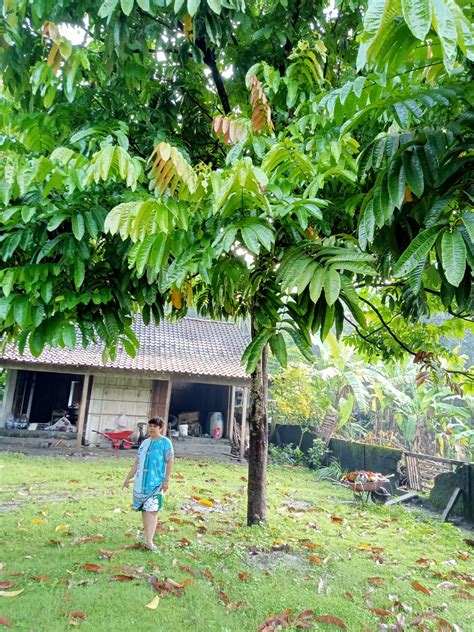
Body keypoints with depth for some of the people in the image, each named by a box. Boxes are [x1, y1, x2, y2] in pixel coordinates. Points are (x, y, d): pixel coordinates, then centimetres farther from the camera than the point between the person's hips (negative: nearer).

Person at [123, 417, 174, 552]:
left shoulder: (165, 442, -6)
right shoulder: (145, 442, 12)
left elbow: (169, 462, -10)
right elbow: (137, 462, 18)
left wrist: (166, 480, -16)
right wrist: (129, 478, 17)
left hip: (155, 483, -6)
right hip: (140, 482, 6)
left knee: (152, 510, -11)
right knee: (144, 509, 11)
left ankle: (149, 542, -12)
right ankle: (147, 536, 23)